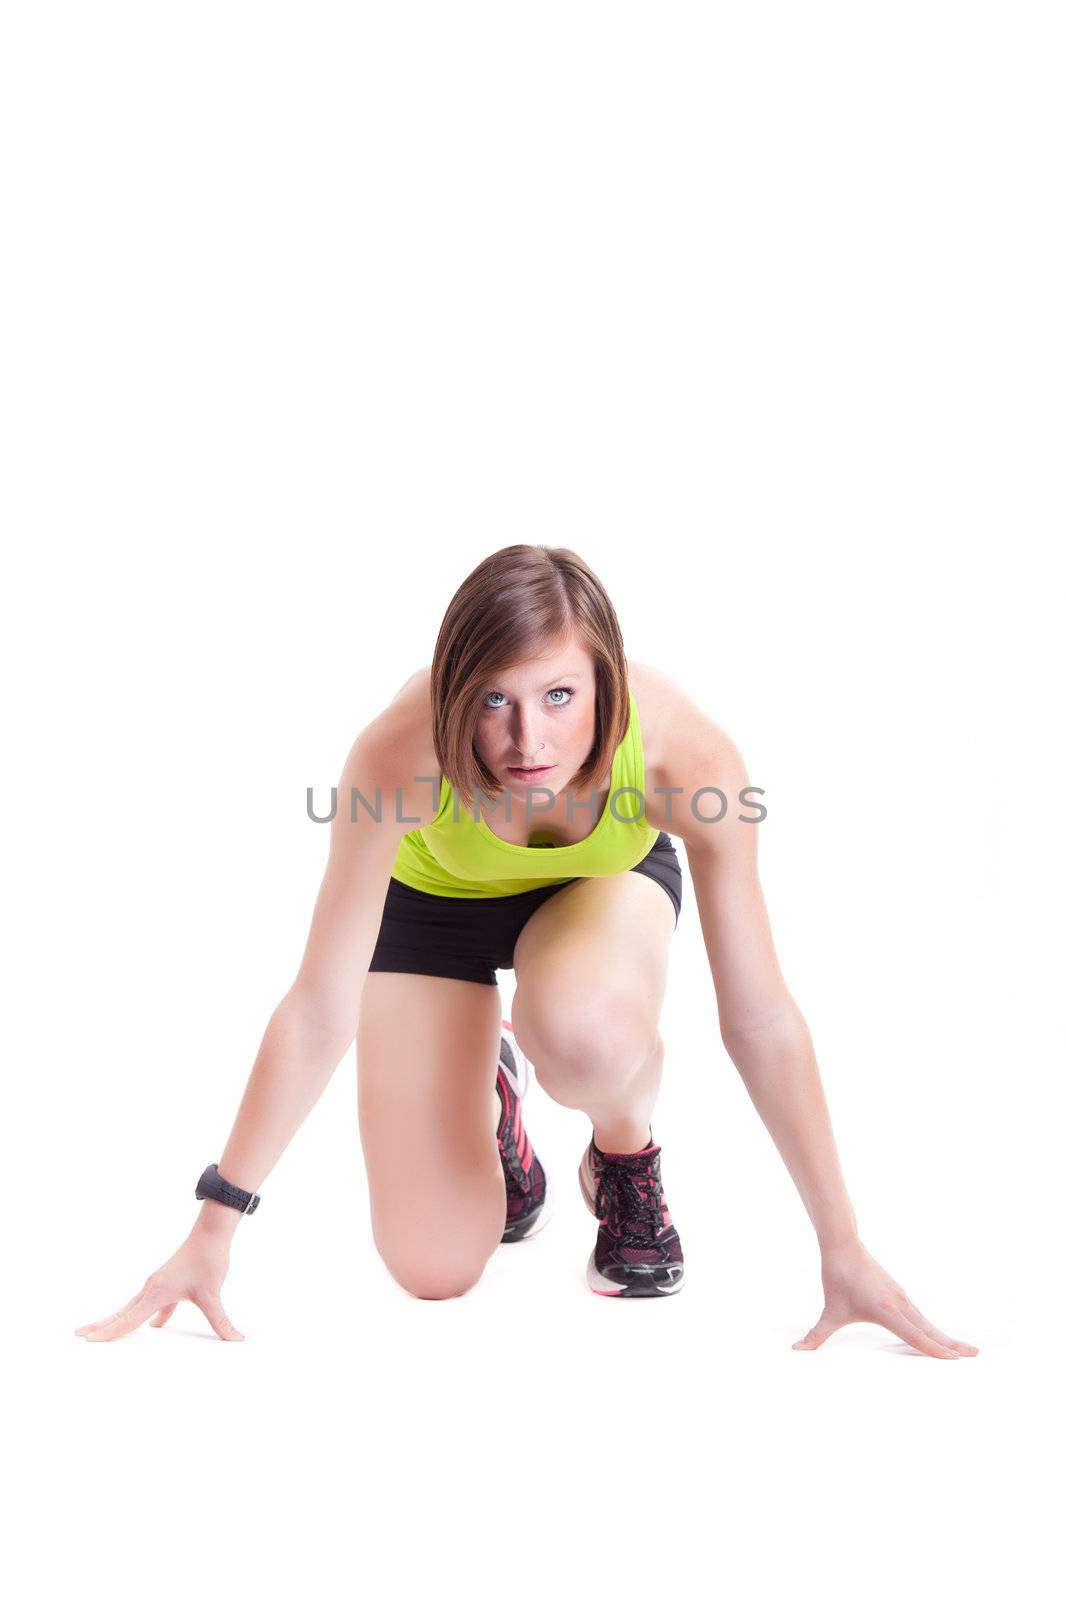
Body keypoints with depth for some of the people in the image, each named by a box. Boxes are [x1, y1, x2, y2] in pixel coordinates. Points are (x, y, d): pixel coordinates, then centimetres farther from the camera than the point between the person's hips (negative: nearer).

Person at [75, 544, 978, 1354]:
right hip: (431, 898, 0)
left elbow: (762, 1022, -28)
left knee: (581, 1023, -40)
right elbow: (319, 1011, -30)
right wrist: (214, 1231, -25)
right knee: (434, 1272, -7)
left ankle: (628, 1162, -3)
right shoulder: (402, 756, -39)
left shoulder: (689, 754, -37)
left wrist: (843, 1250, -23)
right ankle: (490, 1089, 26)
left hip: (605, 885, 0)